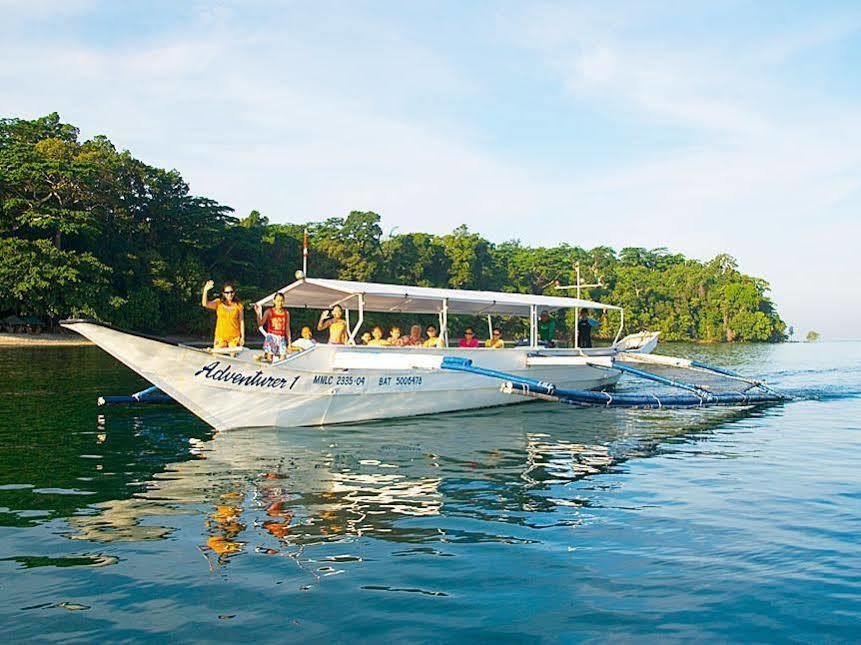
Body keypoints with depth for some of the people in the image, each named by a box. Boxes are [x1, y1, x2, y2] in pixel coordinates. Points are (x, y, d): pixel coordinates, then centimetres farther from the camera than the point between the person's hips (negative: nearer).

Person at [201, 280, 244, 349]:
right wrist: (205, 290, -27)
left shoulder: (238, 305, 2)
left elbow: (241, 321, 4)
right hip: (220, 337, 0)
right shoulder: (218, 303, 1)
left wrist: (242, 337, 2)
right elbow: (205, 304, -14)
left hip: (235, 337, 0)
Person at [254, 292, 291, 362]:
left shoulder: (286, 313, 7)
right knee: (269, 356, -10)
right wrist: (259, 314, -27)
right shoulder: (269, 311, -2)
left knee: (283, 357, -3)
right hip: (271, 337, -3)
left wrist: (289, 341, 11)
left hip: (282, 338, 3)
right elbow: (260, 324, -12)